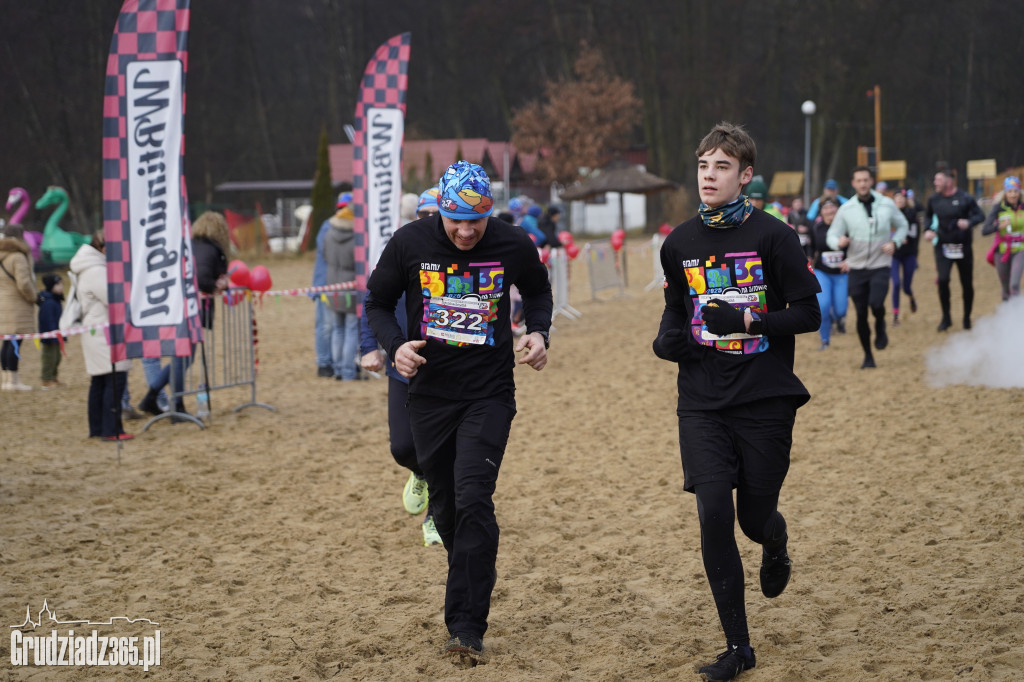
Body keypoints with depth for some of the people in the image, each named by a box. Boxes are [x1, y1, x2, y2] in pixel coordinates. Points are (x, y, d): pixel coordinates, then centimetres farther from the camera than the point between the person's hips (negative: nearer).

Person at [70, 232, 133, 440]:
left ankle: (97, 428, 16)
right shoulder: (97, 272, -17)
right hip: (105, 334, -11)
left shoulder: (92, 270, 17)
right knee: (115, 380, -11)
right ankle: (111, 430, -11)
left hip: (96, 334, 11)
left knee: (99, 382, 12)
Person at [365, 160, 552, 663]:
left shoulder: (514, 247, -7)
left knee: (473, 499, -14)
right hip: (429, 394, 2)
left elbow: (538, 291, 15)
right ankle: (478, 577, 36)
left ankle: (466, 627, -13)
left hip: (489, 395, -2)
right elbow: (377, 302, 5)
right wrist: (395, 345, -14)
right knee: (445, 504, 10)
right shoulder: (410, 243, -7)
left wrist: (538, 333, -4)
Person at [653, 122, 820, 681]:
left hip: (765, 402, -2)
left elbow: (808, 314, -6)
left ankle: (776, 544, 46)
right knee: (713, 514, -9)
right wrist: (667, 340, 0)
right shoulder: (679, 243, 6)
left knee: (755, 518, 4)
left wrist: (747, 321, -20)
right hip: (703, 403, 3)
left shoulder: (772, 236, -7)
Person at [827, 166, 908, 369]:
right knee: (861, 315, 3)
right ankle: (868, 356, 20)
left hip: (880, 266, -1)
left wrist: (894, 243, -6)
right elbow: (832, 235, 1)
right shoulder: (845, 209, -1)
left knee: (876, 303, -24)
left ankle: (880, 328, 11)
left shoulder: (887, 204, 0)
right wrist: (838, 242, -23)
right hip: (857, 268, 1)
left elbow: (902, 225, 13)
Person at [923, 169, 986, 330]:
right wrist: (928, 229, 1)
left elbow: (980, 215, -6)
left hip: (963, 247, -2)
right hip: (943, 246, 2)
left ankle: (967, 318, 23)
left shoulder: (965, 198, -9)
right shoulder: (934, 199, 2)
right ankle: (946, 317, -1)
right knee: (943, 280, -15)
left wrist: (969, 222, -26)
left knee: (967, 284, 5)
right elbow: (928, 215, 20)